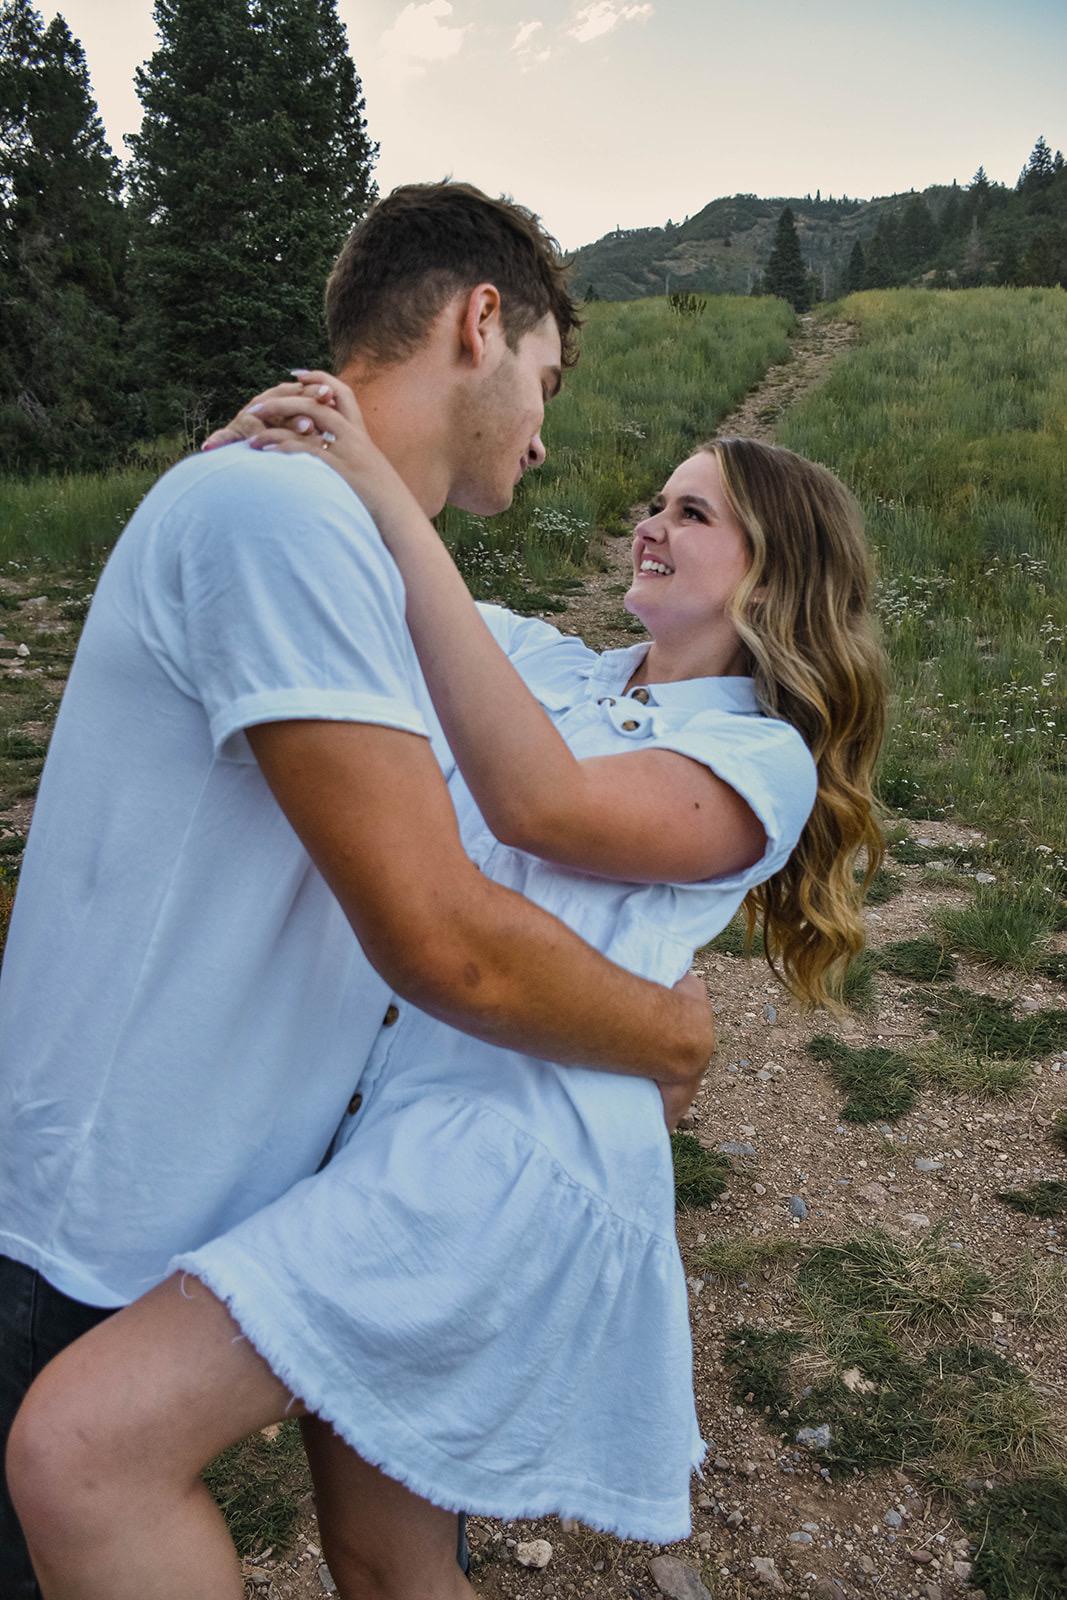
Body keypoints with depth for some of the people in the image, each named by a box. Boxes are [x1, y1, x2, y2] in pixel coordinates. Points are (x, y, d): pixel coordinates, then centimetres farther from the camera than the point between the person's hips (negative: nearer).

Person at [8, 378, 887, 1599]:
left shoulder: (766, 762, -1)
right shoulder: (555, 668, 18)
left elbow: (535, 804, -19)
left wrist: (395, 511, -19)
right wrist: (295, 456, -4)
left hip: (512, 1139, -7)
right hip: (402, 1104, 7)